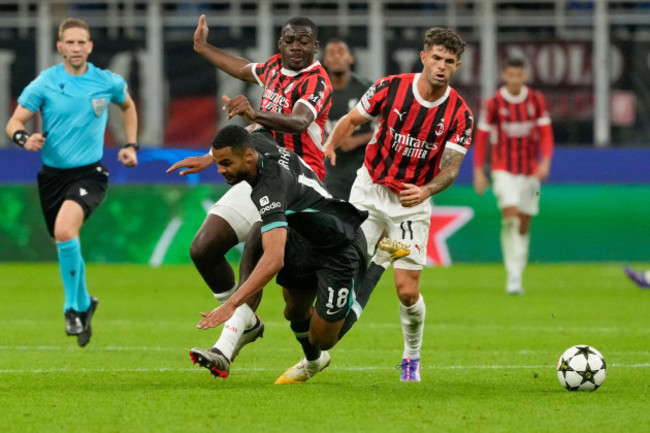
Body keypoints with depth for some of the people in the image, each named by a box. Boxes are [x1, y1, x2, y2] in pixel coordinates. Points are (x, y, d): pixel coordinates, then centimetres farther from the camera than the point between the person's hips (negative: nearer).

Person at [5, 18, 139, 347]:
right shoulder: (44, 84, -5)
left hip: (89, 173, -2)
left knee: (65, 230, -28)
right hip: (53, 173, 3)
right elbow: (14, 122, -4)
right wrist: (24, 138, -27)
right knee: (66, 243, 13)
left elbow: (128, 106, 20)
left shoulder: (108, 82, -2)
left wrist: (131, 145, 11)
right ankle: (84, 304, 40)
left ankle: (73, 308, -15)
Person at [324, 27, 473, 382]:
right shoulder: (391, 87, -10)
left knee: (408, 292, -6)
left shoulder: (459, 115, -11)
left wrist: (426, 190, -32)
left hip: (413, 203, -1)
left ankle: (412, 357, 21)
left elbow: (450, 167, -12)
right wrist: (328, 147, -15)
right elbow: (352, 120, 2)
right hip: (370, 189, 1)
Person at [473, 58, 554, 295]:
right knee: (510, 214, -20)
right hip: (503, 169, -3)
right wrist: (478, 171, -2)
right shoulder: (493, 104, -5)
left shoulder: (536, 100, 2)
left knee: (524, 223, 6)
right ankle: (512, 276, -20)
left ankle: (517, 276, 17)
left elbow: (546, 133, 4)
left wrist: (545, 161, -11)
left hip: (530, 169, 3)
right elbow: (481, 136, 1)